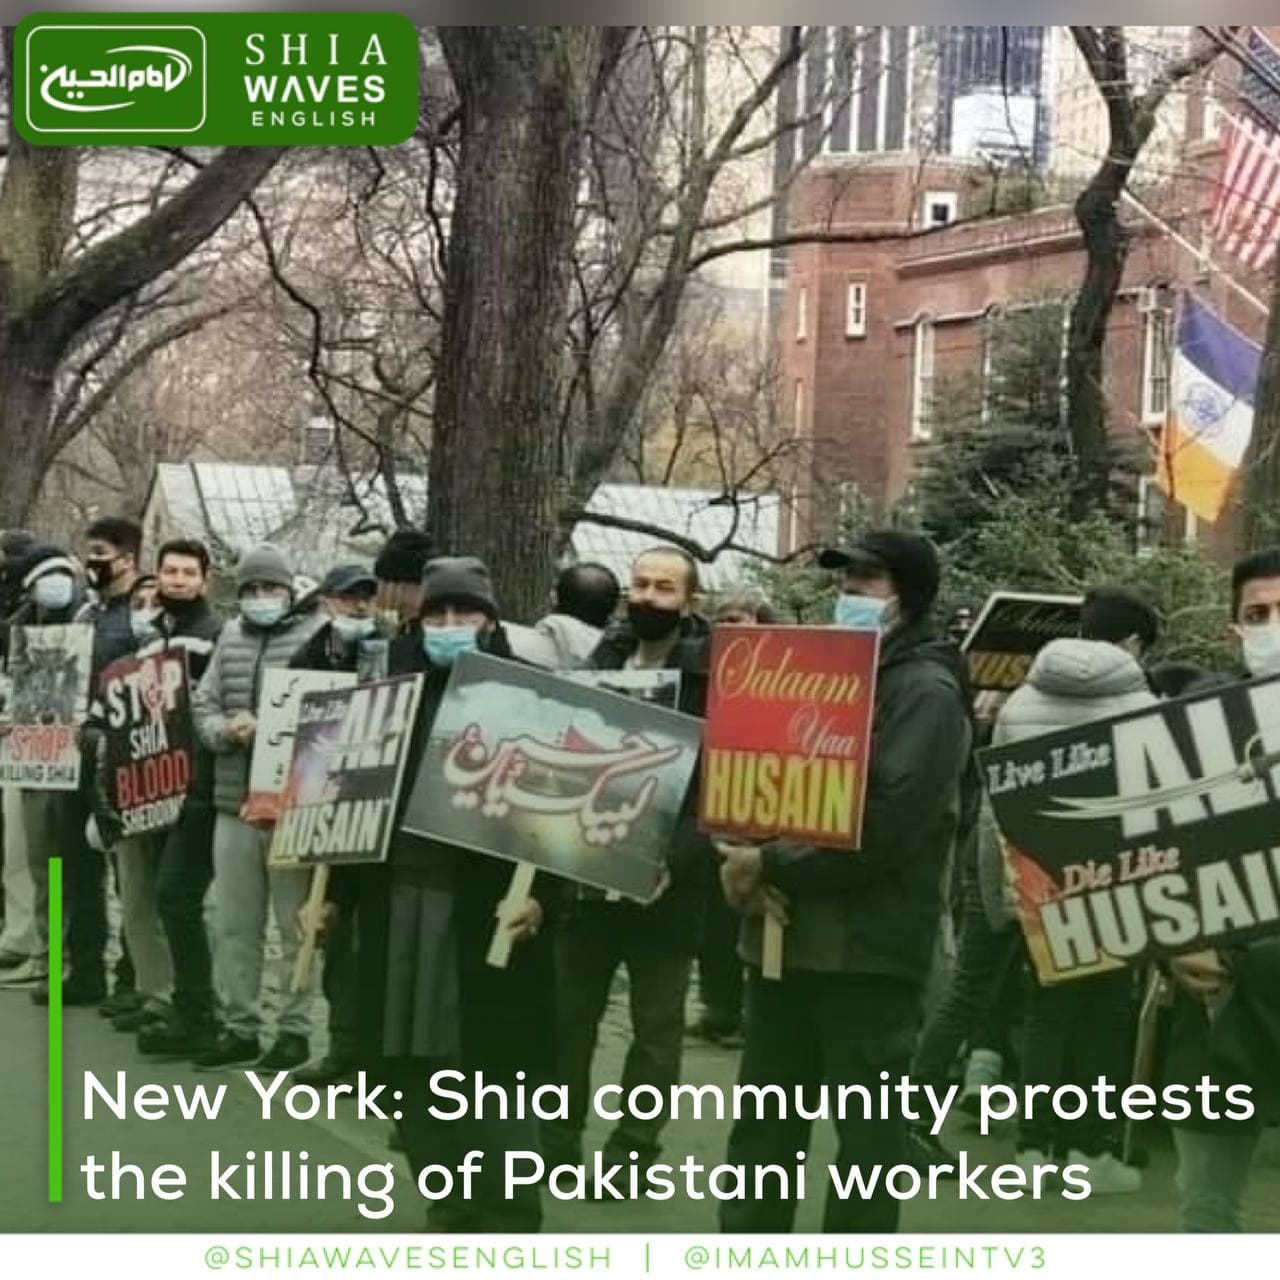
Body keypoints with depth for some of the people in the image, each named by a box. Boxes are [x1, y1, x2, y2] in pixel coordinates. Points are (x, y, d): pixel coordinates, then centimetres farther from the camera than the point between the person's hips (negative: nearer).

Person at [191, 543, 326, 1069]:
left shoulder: (317, 634, -4)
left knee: (295, 922, 2)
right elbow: (203, 704, 13)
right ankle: (239, 1026, 19)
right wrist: (225, 729, -8)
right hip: (234, 802, 6)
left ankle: (295, 1029, 9)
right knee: (232, 923, 10)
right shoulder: (231, 637, 14)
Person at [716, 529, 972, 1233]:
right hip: (787, 934, 8)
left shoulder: (926, 692, -8)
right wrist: (741, 860, -6)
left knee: (867, 1130, 1)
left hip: (866, 946, -8)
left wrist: (770, 866, -15)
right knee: (761, 1124, 12)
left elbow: (883, 827, -20)